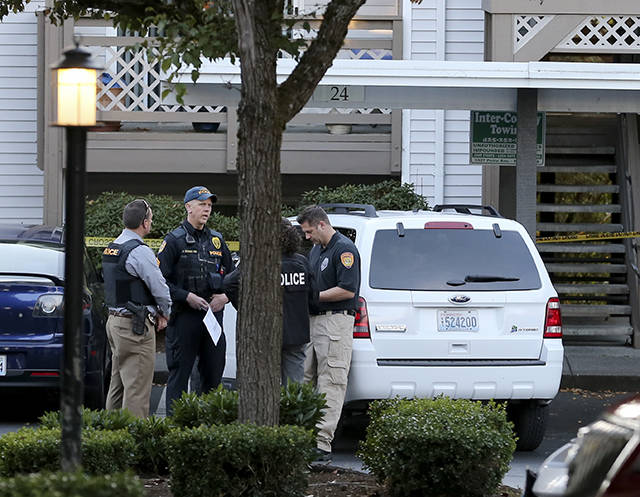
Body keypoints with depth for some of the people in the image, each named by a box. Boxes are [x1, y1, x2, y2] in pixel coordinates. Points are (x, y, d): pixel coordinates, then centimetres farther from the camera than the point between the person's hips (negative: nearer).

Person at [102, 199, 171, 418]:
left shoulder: (111, 249, 12)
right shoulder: (139, 252, -17)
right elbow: (159, 287, -15)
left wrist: (154, 312, 11)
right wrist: (164, 313, 5)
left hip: (114, 319, 9)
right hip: (135, 326, -9)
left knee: (118, 384, 16)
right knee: (137, 386, -8)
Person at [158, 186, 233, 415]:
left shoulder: (216, 240, 14)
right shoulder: (174, 240, -4)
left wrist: (225, 296, 2)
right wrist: (187, 297, -16)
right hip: (184, 316, -5)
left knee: (214, 374, 8)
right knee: (179, 373, -3)